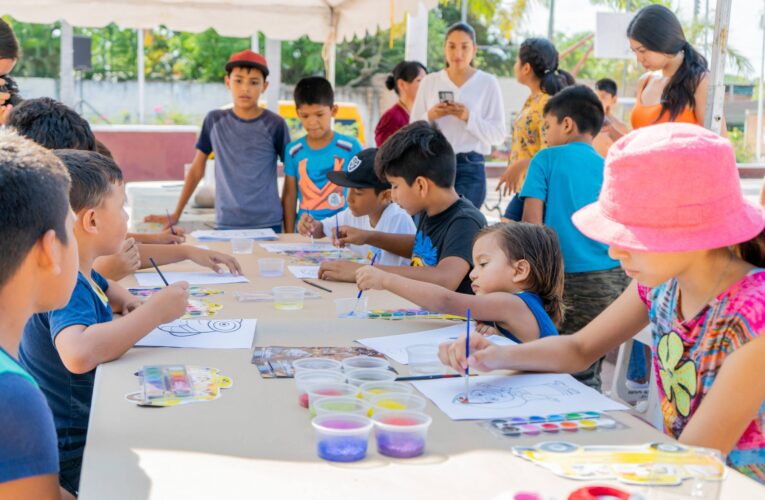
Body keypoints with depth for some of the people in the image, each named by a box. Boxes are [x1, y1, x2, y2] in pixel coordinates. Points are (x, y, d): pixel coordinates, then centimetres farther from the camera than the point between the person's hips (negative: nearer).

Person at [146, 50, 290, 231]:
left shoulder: (275, 125, -2)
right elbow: (197, 170, 11)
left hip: (267, 224, -1)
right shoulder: (214, 120, 4)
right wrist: (175, 215, 9)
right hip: (227, 224, 1)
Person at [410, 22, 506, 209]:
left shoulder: (488, 83, 2)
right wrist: (430, 116, -11)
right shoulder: (429, 82, 8)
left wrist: (468, 117, -16)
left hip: (470, 168, -2)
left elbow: (498, 134, -2)